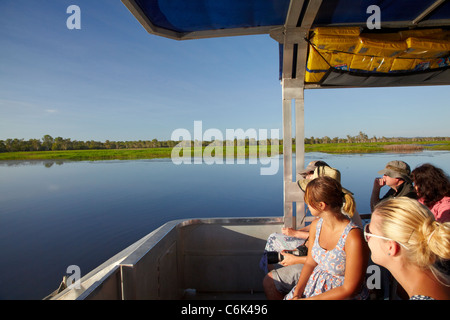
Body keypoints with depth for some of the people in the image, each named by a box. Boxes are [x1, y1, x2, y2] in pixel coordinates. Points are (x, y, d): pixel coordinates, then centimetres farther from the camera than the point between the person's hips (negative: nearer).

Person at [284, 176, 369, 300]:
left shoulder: (353, 238, -26)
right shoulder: (316, 225, -6)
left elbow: (349, 289, -19)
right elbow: (310, 262, 5)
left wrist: (309, 299, -17)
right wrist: (297, 293, -7)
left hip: (341, 295, -5)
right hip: (314, 284, 6)